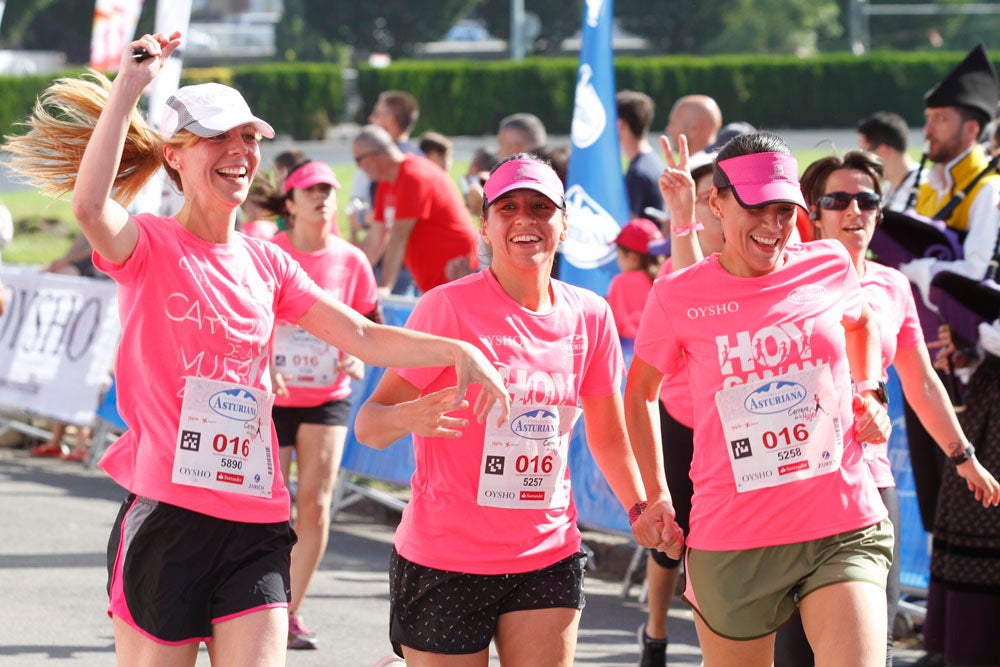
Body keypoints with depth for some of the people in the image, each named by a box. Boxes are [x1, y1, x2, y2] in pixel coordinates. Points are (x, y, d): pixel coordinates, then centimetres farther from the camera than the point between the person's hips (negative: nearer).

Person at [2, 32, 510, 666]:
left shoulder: (267, 263, 13)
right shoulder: (148, 245, -4)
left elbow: (363, 336, 12)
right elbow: (90, 206, -26)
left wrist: (457, 349, -1)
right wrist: (128, 86, -28)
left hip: (255, 526, 5)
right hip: (167, 514, -4)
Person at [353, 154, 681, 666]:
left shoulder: (590, 316, 3)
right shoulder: (448, 306, -11)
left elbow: (607, 435, 16)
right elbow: (369, 423, -15)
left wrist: (639, 507, 4)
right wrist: (412, 417, -36)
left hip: (548, 559, 4)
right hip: (444, 560, -4)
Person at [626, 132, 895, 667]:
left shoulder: (829, 266, 4)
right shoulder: (678, 295, -1)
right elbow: (639, 391, 15)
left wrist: (869, 396, 13)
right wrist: (654, 495, 11)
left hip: (843, 531, 1)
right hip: (731, 542, -1)